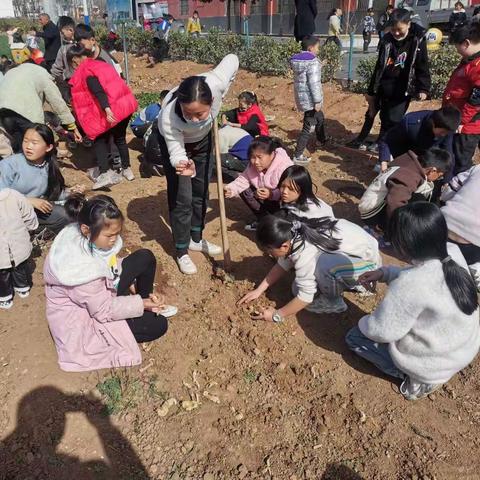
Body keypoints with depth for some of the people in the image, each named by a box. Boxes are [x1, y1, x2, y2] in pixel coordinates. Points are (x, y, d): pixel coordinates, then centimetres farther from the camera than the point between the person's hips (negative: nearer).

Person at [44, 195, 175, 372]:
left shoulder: (88, 236, -18)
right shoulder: (81, 268, -39)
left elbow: (111, 263, 3)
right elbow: (104, 310, -26)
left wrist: (131, 284, -5)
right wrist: (142, 304, -20)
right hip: (87, 318, -8)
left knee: (146, 258, -4)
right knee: (158, 325, -12)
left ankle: (148, 305, 14)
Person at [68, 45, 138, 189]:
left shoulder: (85, 71, -4)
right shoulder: (101, 64, 20)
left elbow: (97, 90, -19)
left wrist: (107, 109, -29)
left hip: (111, 109, -7)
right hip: (126, 103, 7)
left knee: (99, 138, 7)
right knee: (120, 138, 24)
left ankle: (105, 173, -7)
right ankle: (127, 169, 30)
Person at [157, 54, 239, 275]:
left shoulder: (216, 84, -39)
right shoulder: (168, 117, -44)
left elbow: (232, 59, -18)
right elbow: (176, 151, -33)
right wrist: (182, 165, -55)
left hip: (203, 139, 4)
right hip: (175, 141, -4)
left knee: (201, 192, 14)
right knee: (181, 199, -5)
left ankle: (196, 239, 34)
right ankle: (181, 252, 13)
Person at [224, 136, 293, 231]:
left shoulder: (285, 167, -32)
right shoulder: (253, 166, -11)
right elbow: (242, 180, -11)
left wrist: (271, 194, -52)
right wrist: (230, 189, -32)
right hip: (266, 198, 6)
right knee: (244, 190, -10)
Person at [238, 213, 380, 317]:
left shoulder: (305, 254, -33)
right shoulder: (292, 233, -10)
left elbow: (305, 296, -24)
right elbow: (282, 265, 3)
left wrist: (277, 315, -13)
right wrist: (258, 290, 3)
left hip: (367, 260, -9)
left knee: (325, 266, -37)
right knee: (297, 287, 5)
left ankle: (333, 302, -9)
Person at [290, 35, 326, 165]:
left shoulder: (297, 59, 8)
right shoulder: (312, 62, -18)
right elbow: (314, 83, -22)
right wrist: (317, 101, -19)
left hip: (302, 98, 9)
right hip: (310, 100, -9)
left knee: (320, 118, 29)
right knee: (309, 127, -4)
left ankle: (322, 140, 51)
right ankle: (297, 156, -2)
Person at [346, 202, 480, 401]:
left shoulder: (409, 286, -36)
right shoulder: (453, 252, -14)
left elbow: (381, 331, -23)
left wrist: (364, 321, -2)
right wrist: (384, 273, -3)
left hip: (434, 363, -7)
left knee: (354, 337, 7)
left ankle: (418, 378, 5)